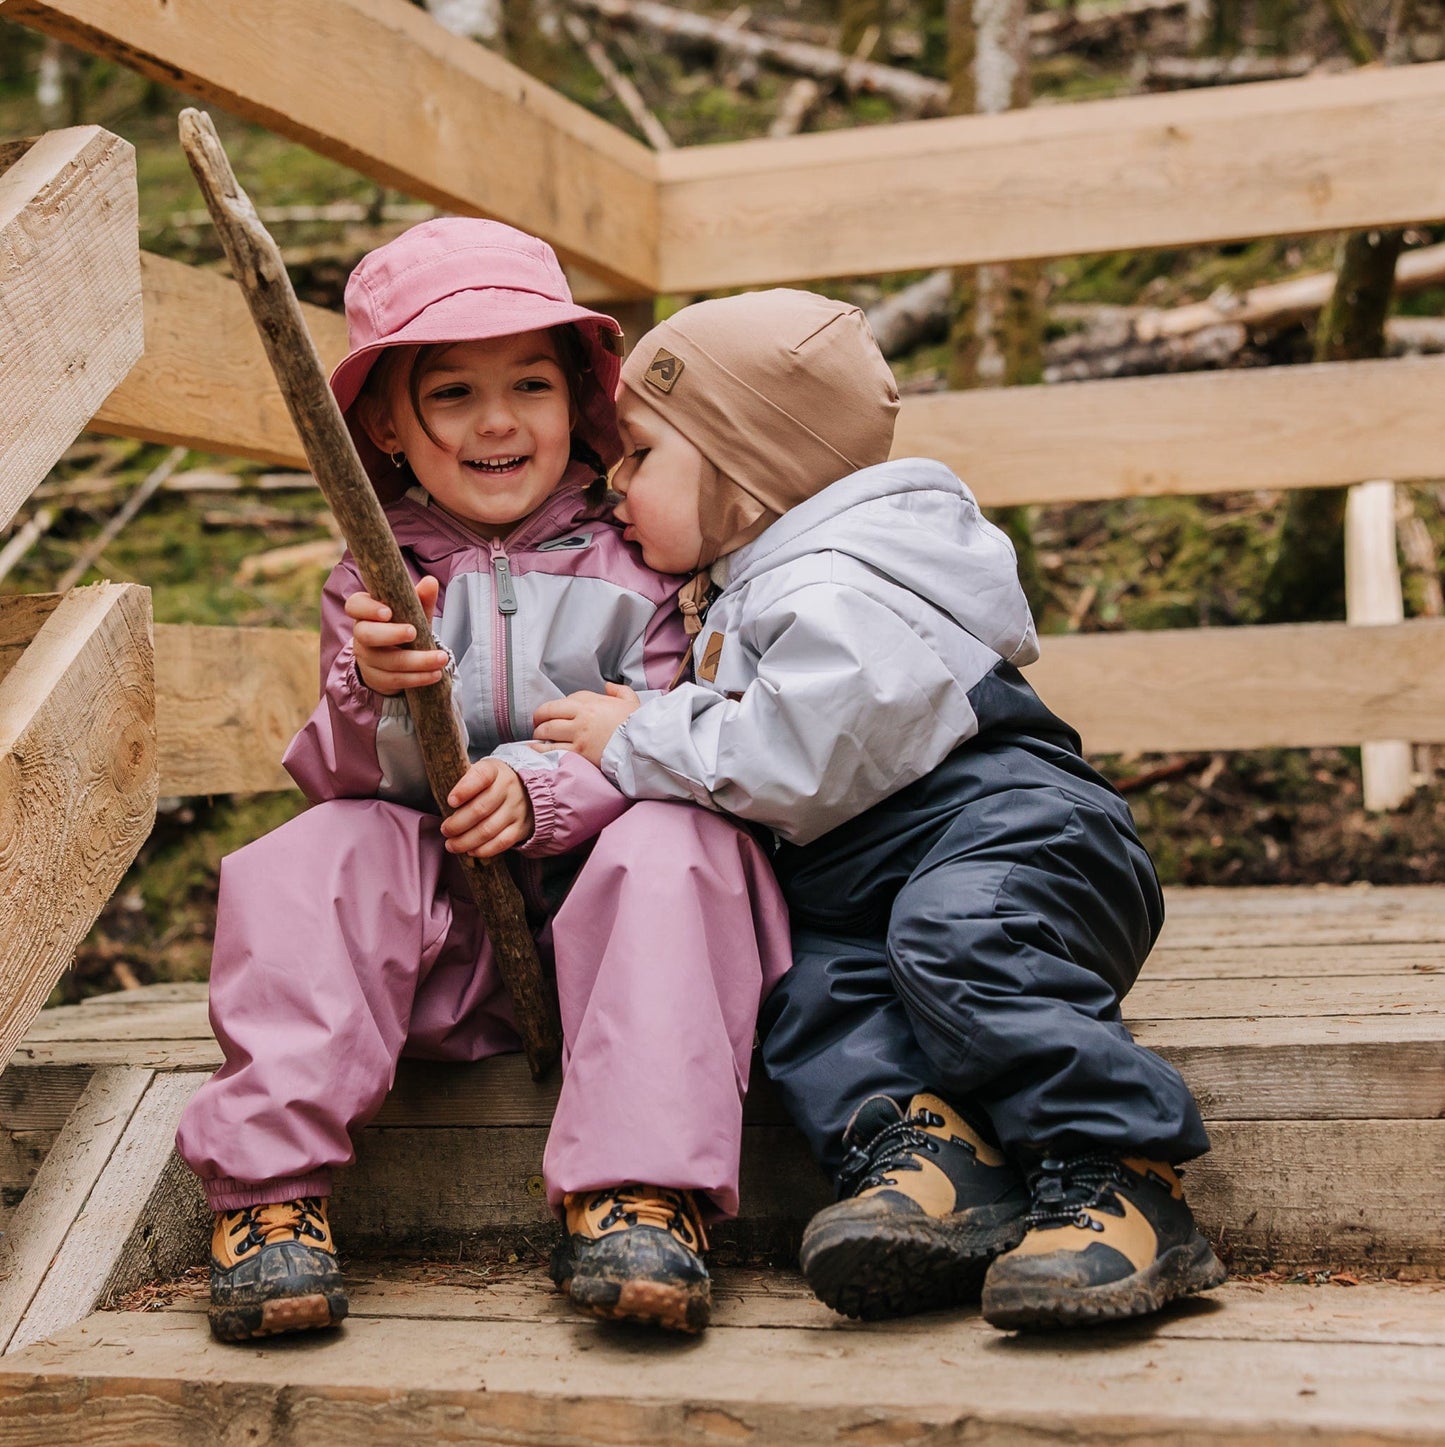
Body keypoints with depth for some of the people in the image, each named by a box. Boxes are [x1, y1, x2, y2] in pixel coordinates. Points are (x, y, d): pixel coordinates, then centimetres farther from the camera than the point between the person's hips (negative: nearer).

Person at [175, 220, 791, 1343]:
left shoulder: (627, 567, 6)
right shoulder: (374, 584, 9)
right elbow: (341, 781, -1)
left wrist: (541, 791, -26)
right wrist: (373, 699, -25)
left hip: (597, 909, -1)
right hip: (443, 935, 1)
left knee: (677, 845, -31)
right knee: (311, 857, -25)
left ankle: (641, 1189, -35)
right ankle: (271, 1186, -24)